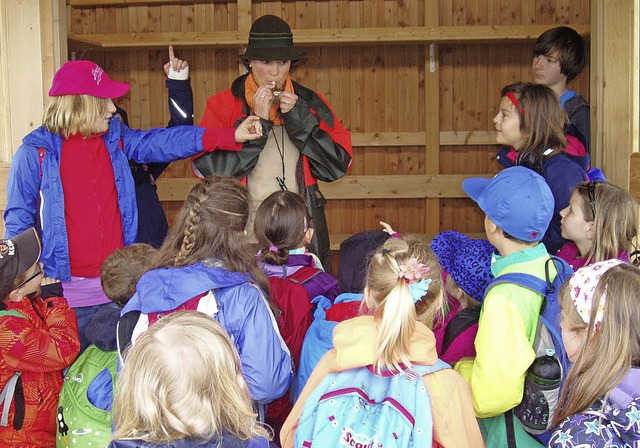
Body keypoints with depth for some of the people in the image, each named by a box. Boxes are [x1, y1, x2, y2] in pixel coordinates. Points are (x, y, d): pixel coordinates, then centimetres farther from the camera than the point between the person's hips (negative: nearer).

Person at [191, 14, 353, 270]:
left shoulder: (309, 103, 9)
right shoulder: (223, 105, 2)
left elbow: (338, 166, 1)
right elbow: (207, 169, -10)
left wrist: (298, 118, -7)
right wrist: (257, 122, -11)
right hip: (243, 233, -2)